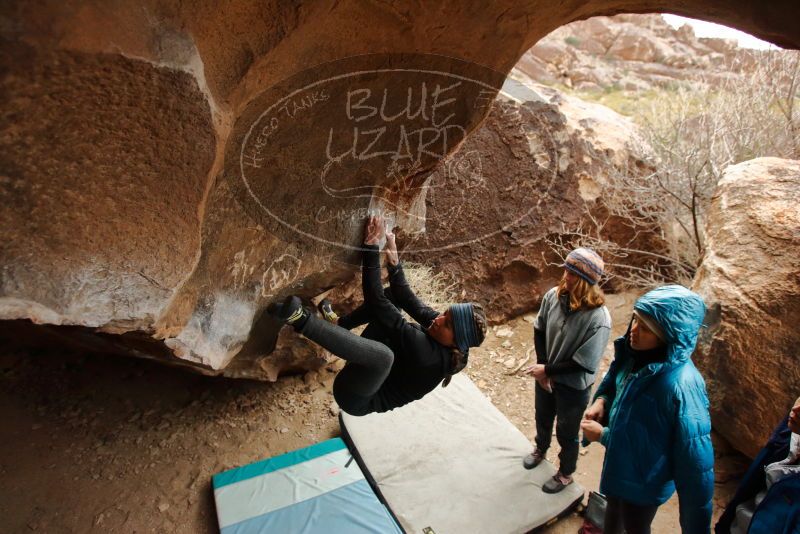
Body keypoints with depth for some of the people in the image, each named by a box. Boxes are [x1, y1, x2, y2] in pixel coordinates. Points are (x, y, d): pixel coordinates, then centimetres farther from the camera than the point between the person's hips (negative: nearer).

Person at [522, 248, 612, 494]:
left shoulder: (598, 319, -32)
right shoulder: (553, 295, -19)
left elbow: (584, 363, -25)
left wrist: (548, 369, -18)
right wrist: (542, 367, -9)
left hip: (574, 386, -4)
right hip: (545, 376, 5)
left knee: (567, 433, 20)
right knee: (543, 418, 30)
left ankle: (565, 474, 48)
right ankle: (541, 449, 61)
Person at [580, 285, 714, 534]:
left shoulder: (681, 386, -37)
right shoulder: (634, 352, -15)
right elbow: (613, 380, 6)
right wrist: (601, 400, -14)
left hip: (645, 480, -6)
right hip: (619, 460, 6)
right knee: (614, 504, 34)